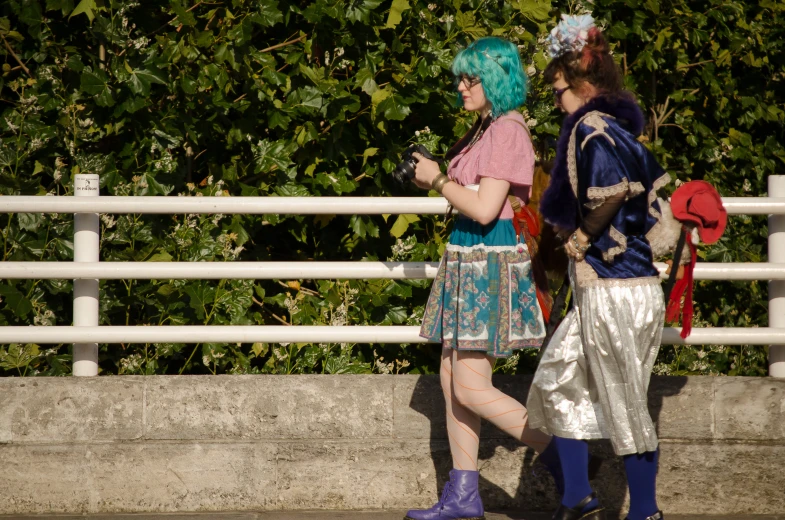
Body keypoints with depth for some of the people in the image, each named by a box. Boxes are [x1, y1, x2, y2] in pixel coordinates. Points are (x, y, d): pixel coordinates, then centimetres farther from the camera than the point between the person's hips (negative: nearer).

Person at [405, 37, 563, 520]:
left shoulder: (507, 131, -16)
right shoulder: (486, 128, 14)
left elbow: (484, 208, -22)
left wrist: (438, 180, -9)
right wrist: (437, 179, 9)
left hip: (492, 262, -10)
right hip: (469, 262, 10)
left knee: (471, 389, -10)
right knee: (452, 381, 10)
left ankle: (566, 459, -4)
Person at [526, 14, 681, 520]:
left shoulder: (592, 129, -14)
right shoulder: (616, 127, 13)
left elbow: (614, 192, -29)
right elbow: (648, 188, 16)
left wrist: (581, 236, -13)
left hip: (613, 290, -10)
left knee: (626, 407, -1)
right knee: (557, 382, 17)